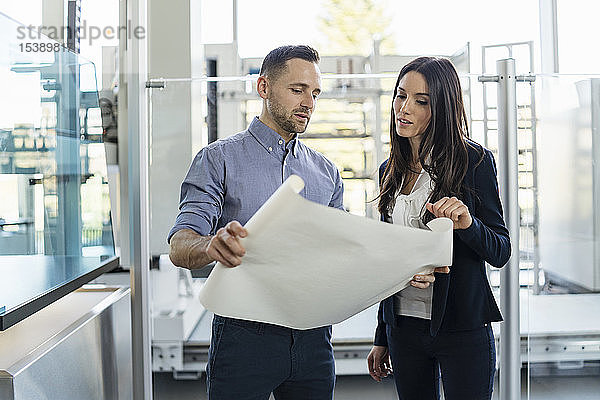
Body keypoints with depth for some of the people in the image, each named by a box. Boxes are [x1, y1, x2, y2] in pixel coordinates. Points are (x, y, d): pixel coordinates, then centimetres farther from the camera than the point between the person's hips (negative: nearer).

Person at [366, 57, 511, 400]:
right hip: (403, 327, 5)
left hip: (462, 327, -5)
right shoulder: (392, 170, 9)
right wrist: (382, 338, 16)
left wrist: (467, 223, -27)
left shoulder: (474, 161, -6)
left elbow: (501, 252, -6)